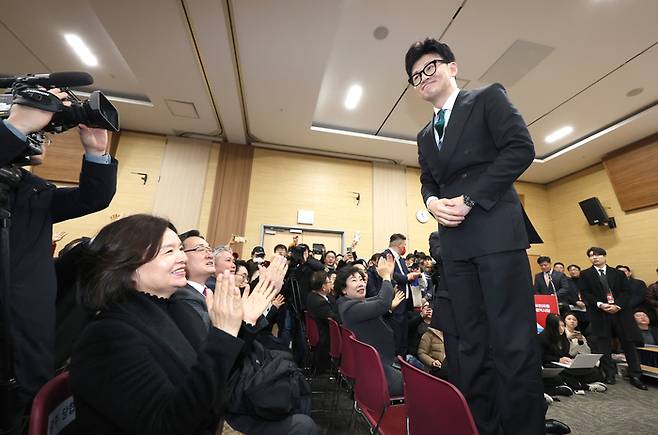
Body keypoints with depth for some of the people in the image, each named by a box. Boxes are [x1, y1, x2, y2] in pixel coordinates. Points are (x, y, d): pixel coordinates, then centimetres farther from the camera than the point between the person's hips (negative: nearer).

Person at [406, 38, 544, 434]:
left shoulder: (488, 97, 9)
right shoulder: (425, 136, 24)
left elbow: (521, 148, -4)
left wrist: (469, 198, -12)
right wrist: (433, 202, -3)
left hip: (497, 229, -5)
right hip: (455, 240, 5)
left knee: (513, 339, -3)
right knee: (472, 341, 9)